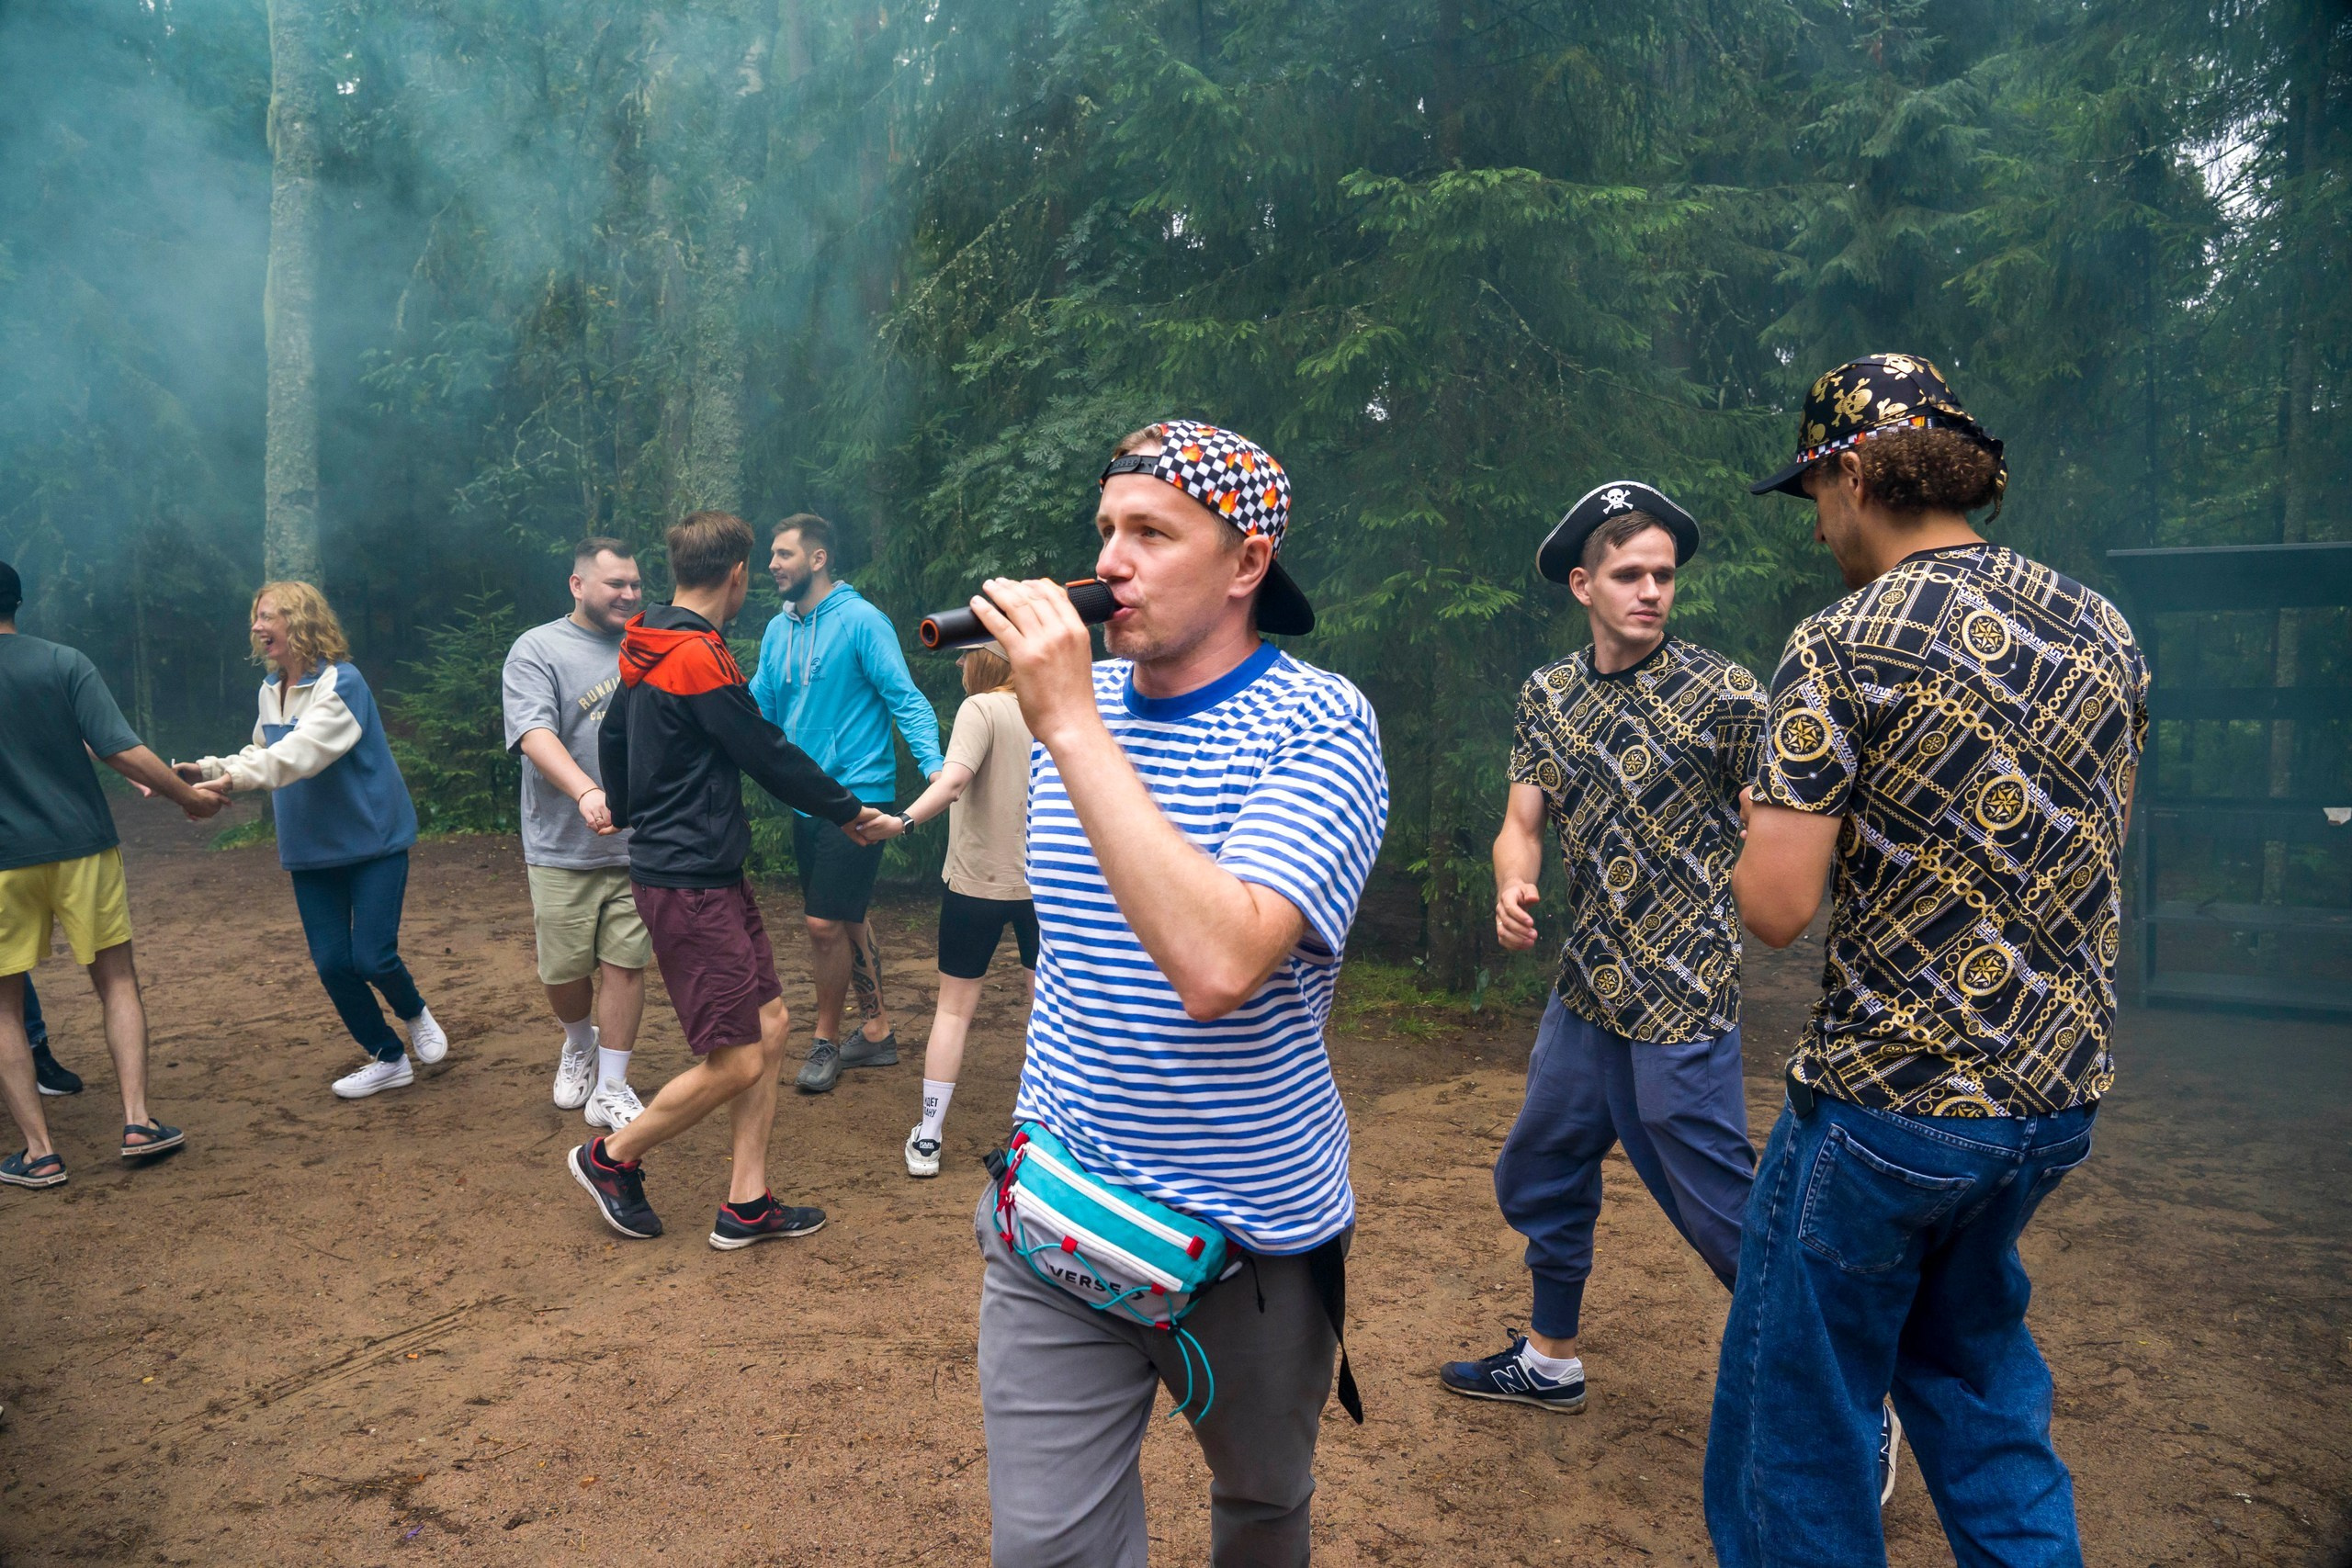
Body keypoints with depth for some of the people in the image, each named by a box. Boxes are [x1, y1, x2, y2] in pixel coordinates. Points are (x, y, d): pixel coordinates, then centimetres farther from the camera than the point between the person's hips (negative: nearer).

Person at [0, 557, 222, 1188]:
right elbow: (120, 751, -11)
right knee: (117, 981, 12)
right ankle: (137, 1121, 4)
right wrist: (187, 796, 0)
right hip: (82, 848, 0)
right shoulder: (65, 662, -4)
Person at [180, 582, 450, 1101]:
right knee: (331, 964, 3)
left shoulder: (340, 682, -16)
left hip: (373, 839, -6)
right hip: (311, 849, 7)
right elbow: (263, 755, 15)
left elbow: (303, 751, -30)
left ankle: (415, 1013, 24)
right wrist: (209, 769, -1)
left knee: (372, 958, -10)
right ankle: (387, 1059, 20)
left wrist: (235, 777, -41)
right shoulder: (270, 689, 8)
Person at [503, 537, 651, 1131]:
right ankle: (580, 1043, 39)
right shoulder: (538, 650, -5)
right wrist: (587, 792, -36)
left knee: (626, 965, 3)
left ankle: (609, 1091, 15)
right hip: (564, 851, -2)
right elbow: (535, 734, -20)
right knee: (563, 972, 7)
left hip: (638, 846, 3)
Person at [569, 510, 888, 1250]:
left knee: (769, 1022, 11)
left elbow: (612, 735, 24)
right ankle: (611, 1158, 19)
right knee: (735, 1062, -4)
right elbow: (769, 755, -13)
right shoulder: (698, 656, -19)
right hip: (690, 885, -10)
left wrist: (629, 815, 40)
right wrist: (850, 811, 0)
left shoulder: (650, 647, 11)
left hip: (710, 876, 10)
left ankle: (747, 1204, 17)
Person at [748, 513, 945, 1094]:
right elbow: (756, 710, 13)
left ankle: (826, 1040, 14)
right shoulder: (778, 631, 10)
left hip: (857, 797, -7)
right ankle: (876, 1030, 29)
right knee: (846, 920, 15)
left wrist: (933, 763, -28)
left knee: (825, 923, -6)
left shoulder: (860, 621, -11)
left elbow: (906, 699, -15)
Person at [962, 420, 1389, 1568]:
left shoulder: (1318, 724, -18)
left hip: (1256, 1235, -3)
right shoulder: (1074, 700, 1)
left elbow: (1218, 966, -34)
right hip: (1055, 1215, 4)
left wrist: (1072, 726, -31)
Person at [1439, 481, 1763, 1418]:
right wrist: (1512, 886, -15)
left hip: (1681, 999, -6)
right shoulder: (1547, 696, 7)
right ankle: (1550, 1362, 41)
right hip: (1584, 991, 7)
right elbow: (1523, 822, 6)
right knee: (1538, 1181, 19)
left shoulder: (1720, 693, -9)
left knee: (1721, 1213, -1)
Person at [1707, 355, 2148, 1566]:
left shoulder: (1841, 647, -16)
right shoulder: (2099, 626, 4)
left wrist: (1766, 827, 0)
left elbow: (1776, 908, -20)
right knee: (1973, 1365, 28)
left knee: (1797, 1427, 9)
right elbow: (2081, 842, 16)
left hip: (1887, 1102, -7)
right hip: (2062, 1087, 7)